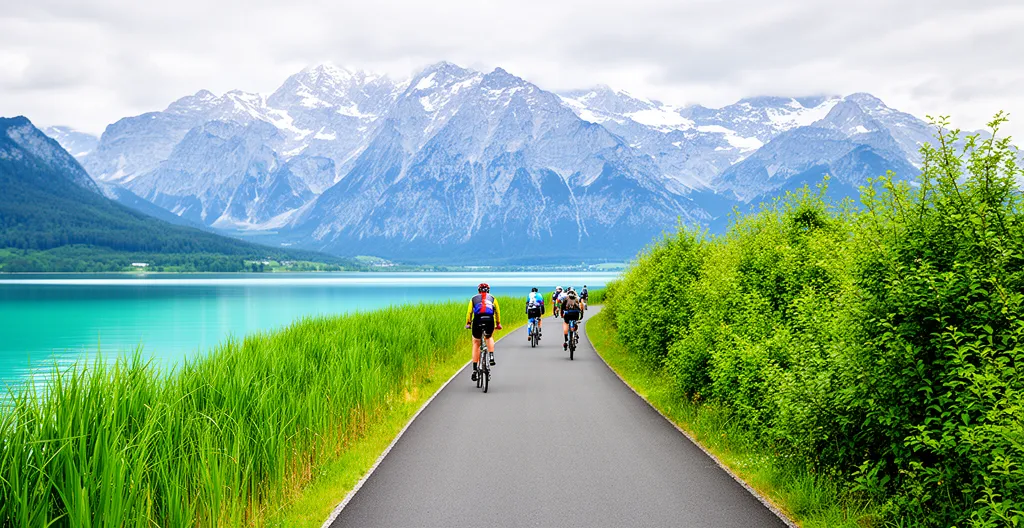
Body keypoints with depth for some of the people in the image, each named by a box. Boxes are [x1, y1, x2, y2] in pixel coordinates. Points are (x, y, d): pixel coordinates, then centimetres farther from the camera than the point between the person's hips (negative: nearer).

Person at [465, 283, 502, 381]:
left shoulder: (474, 298, 23)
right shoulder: (492, 298, 23)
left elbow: (469, 312, 22)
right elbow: (497, 312, 26)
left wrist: (468, 323, 34)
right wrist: (498, 324, 38)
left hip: (477, 321, -1)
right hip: (489, 321, 1)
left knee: (476, 344, 16)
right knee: (489, 337, 33)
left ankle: (475, 369, 12)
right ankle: (491, 357, 12)